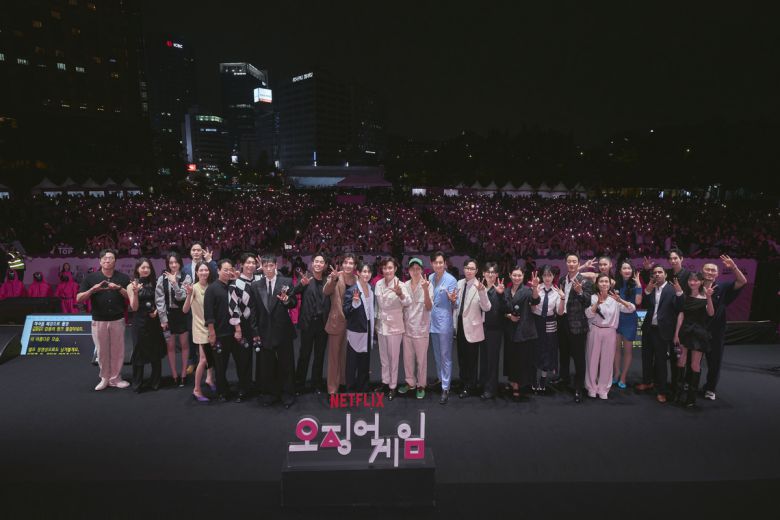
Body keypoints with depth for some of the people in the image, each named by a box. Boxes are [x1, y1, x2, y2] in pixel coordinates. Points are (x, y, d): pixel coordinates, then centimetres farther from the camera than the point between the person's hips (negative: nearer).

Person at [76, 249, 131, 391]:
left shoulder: (123, 277, 1)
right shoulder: (90, 278, 0)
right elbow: (78, 299, -2)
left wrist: (119, 288, -19)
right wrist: (92, 290, -20)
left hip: (118, 320, 0)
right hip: (99, 321, 0)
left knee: (117, 350, 6)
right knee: (102, 351, 10)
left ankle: (115, 378, 19)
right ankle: (104, 378, 24)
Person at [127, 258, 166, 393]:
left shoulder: (155, 283, 6)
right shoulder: (132, 285, -2)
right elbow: (134, 308, -7)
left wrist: (157, 311, -7)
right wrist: (135, 292, -21)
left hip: (154, 321, 3)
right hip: (140, 322, -3)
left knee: (156, 351, 8)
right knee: (139, 352, 2)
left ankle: (155, 382, 20)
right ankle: (137, 384, 13)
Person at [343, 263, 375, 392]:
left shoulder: (372, 289, 5)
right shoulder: (351, 290, -14)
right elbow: (345, 312, -14)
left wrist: (372, 329, 14)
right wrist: (354, 303, -30)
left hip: (368, 330, 6)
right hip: (355, 331, -6)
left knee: (365, 363, 15)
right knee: (352, 363, 4)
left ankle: (363, 388, 28)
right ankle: (350, 389, 16)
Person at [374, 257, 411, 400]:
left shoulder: (400, 285, -16)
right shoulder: (378, 284, 0)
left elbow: (408, 302, -33)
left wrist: (400, 294, -53)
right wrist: (376, 321, 13)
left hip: (394, 326, -5)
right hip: (381, 325, 5)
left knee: (393, 357, 7)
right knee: (383, 357, 18)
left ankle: (393, 386, 21)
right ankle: (385, 382, 34)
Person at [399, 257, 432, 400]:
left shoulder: (427, 285, -11)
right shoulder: (405, 285, 1)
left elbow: (429, 307, -20)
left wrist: (425, 290, -31)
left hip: (421, 328, -4)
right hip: (407, 327, 4)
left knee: (421, 359, 7)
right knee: (407, 358, 15)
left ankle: (421, 385, 24)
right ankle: (410, 382, 32)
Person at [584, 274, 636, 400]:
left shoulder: (615, 299, 1)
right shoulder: (592, 297, -3)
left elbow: (632, 308, -8)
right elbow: (588, 314, -14)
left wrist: (620, 300, -23)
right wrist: (598, 303, -26)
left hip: (610, 332, 1)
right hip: (595, 331, -1)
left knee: (607, 361, 8)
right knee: (593, 359, 7)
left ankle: (603, 389, 23)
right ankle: (591, 388, 21)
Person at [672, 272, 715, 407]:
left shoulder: (704, 297, -2)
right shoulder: (685, 296, 5)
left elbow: (711, 313, -16)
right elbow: (681, 315, 1)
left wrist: (709, 297, -29)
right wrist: (676, 333, -4)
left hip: (699, 333, -2)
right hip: (684, 331, 2)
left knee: (695, 365, 3)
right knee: (681, 362, 6)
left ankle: (692, 396, 13)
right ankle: (677, 391, 17)